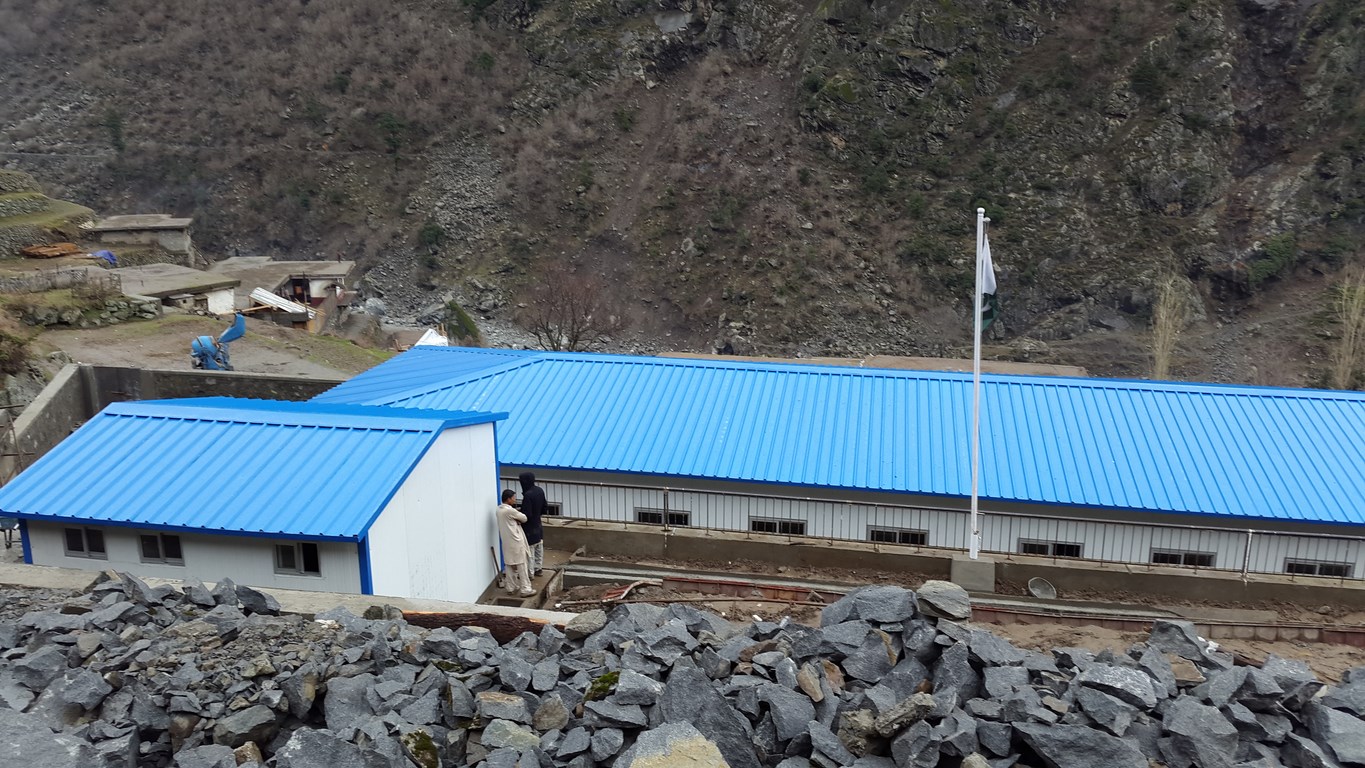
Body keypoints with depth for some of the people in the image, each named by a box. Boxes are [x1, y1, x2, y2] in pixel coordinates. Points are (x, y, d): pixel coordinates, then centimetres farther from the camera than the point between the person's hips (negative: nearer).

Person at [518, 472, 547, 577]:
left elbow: (527, 515, -27)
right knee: (539, 548, 19)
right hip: (538, 526, 9)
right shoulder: (540, 491, -2)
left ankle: (530, 573, 11)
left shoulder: (528, 495, -28)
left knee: (529, 550, 3)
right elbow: (544, 509, 8)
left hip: (529, 528, -9)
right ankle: (538, 569, 32)